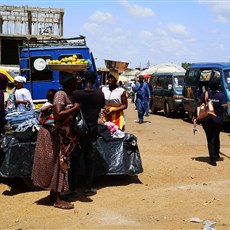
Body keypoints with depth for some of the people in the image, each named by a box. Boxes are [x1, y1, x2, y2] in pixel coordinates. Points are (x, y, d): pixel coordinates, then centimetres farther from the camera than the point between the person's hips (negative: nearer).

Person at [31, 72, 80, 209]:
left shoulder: (71, 95, 9)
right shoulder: (61, 94, -18)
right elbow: (58, 115, -30)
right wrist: (75, 108, -22)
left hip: (64, 134, 9)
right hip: (55, 134, -9)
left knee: (61, 164, 13)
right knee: (57, 164, -4)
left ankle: (54, 194, 24)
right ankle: (57, 200, 3)